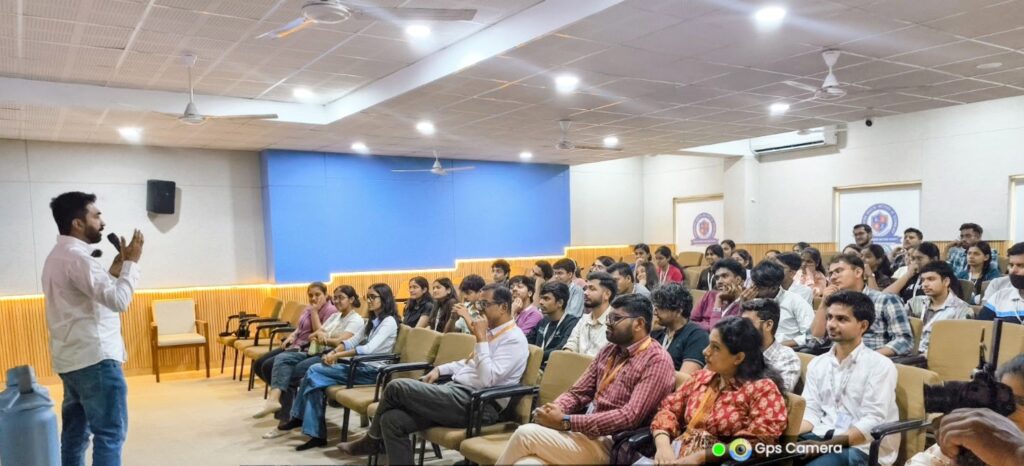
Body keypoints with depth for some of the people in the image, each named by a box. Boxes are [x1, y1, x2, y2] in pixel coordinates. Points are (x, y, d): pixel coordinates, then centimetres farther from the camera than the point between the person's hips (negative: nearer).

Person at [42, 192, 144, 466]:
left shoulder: (58, 256, 15)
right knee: (110, 433, -4)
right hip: (94, 358, -10)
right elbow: (119, 300, -25)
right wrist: (131, 262, -13)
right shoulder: (76, 258, -18)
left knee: (76, 431, 14)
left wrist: (115, 269, 11)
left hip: (72, 359, 10)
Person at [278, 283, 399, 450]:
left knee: (314, 372, -15)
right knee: (315, 380, -12)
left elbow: (368, 349, -24)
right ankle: (317, 434, -7)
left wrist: (337, 355, -21)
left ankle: (300, 416, 1)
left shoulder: (389, 322, -11)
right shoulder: (373, 321, 20)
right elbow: (352, 341, 14)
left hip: (372, 371, -9)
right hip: (362, 366, 9)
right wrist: (333, 352, -5)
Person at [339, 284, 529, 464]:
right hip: (456, 392, 9)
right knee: (393, 420, -9)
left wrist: (481, 338, -21)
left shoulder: (514, 340, -13)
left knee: (396, 387, -13)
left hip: (476, 405, -9)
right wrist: (440, 369, 17)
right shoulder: (491, 331, 16)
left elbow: (487, 380, -24)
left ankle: (372, 440, 13)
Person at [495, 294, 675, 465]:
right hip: (583, 432, 6)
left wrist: (566, 422, -20)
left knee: (526, 434, -19)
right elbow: (578, 393, 14)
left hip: (609, 443, -6)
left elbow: (630, 416, -18)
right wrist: (553, 409, -9)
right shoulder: (609, 351, 16)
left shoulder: (657, 361, -8)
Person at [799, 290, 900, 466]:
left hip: (863, 448, -4)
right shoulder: (817, 363, 13)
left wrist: (826, 445, -22)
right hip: (823, 437, 5)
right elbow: (811, 411, 5)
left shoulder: (880, 365, -4)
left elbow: (872, 423, -13)